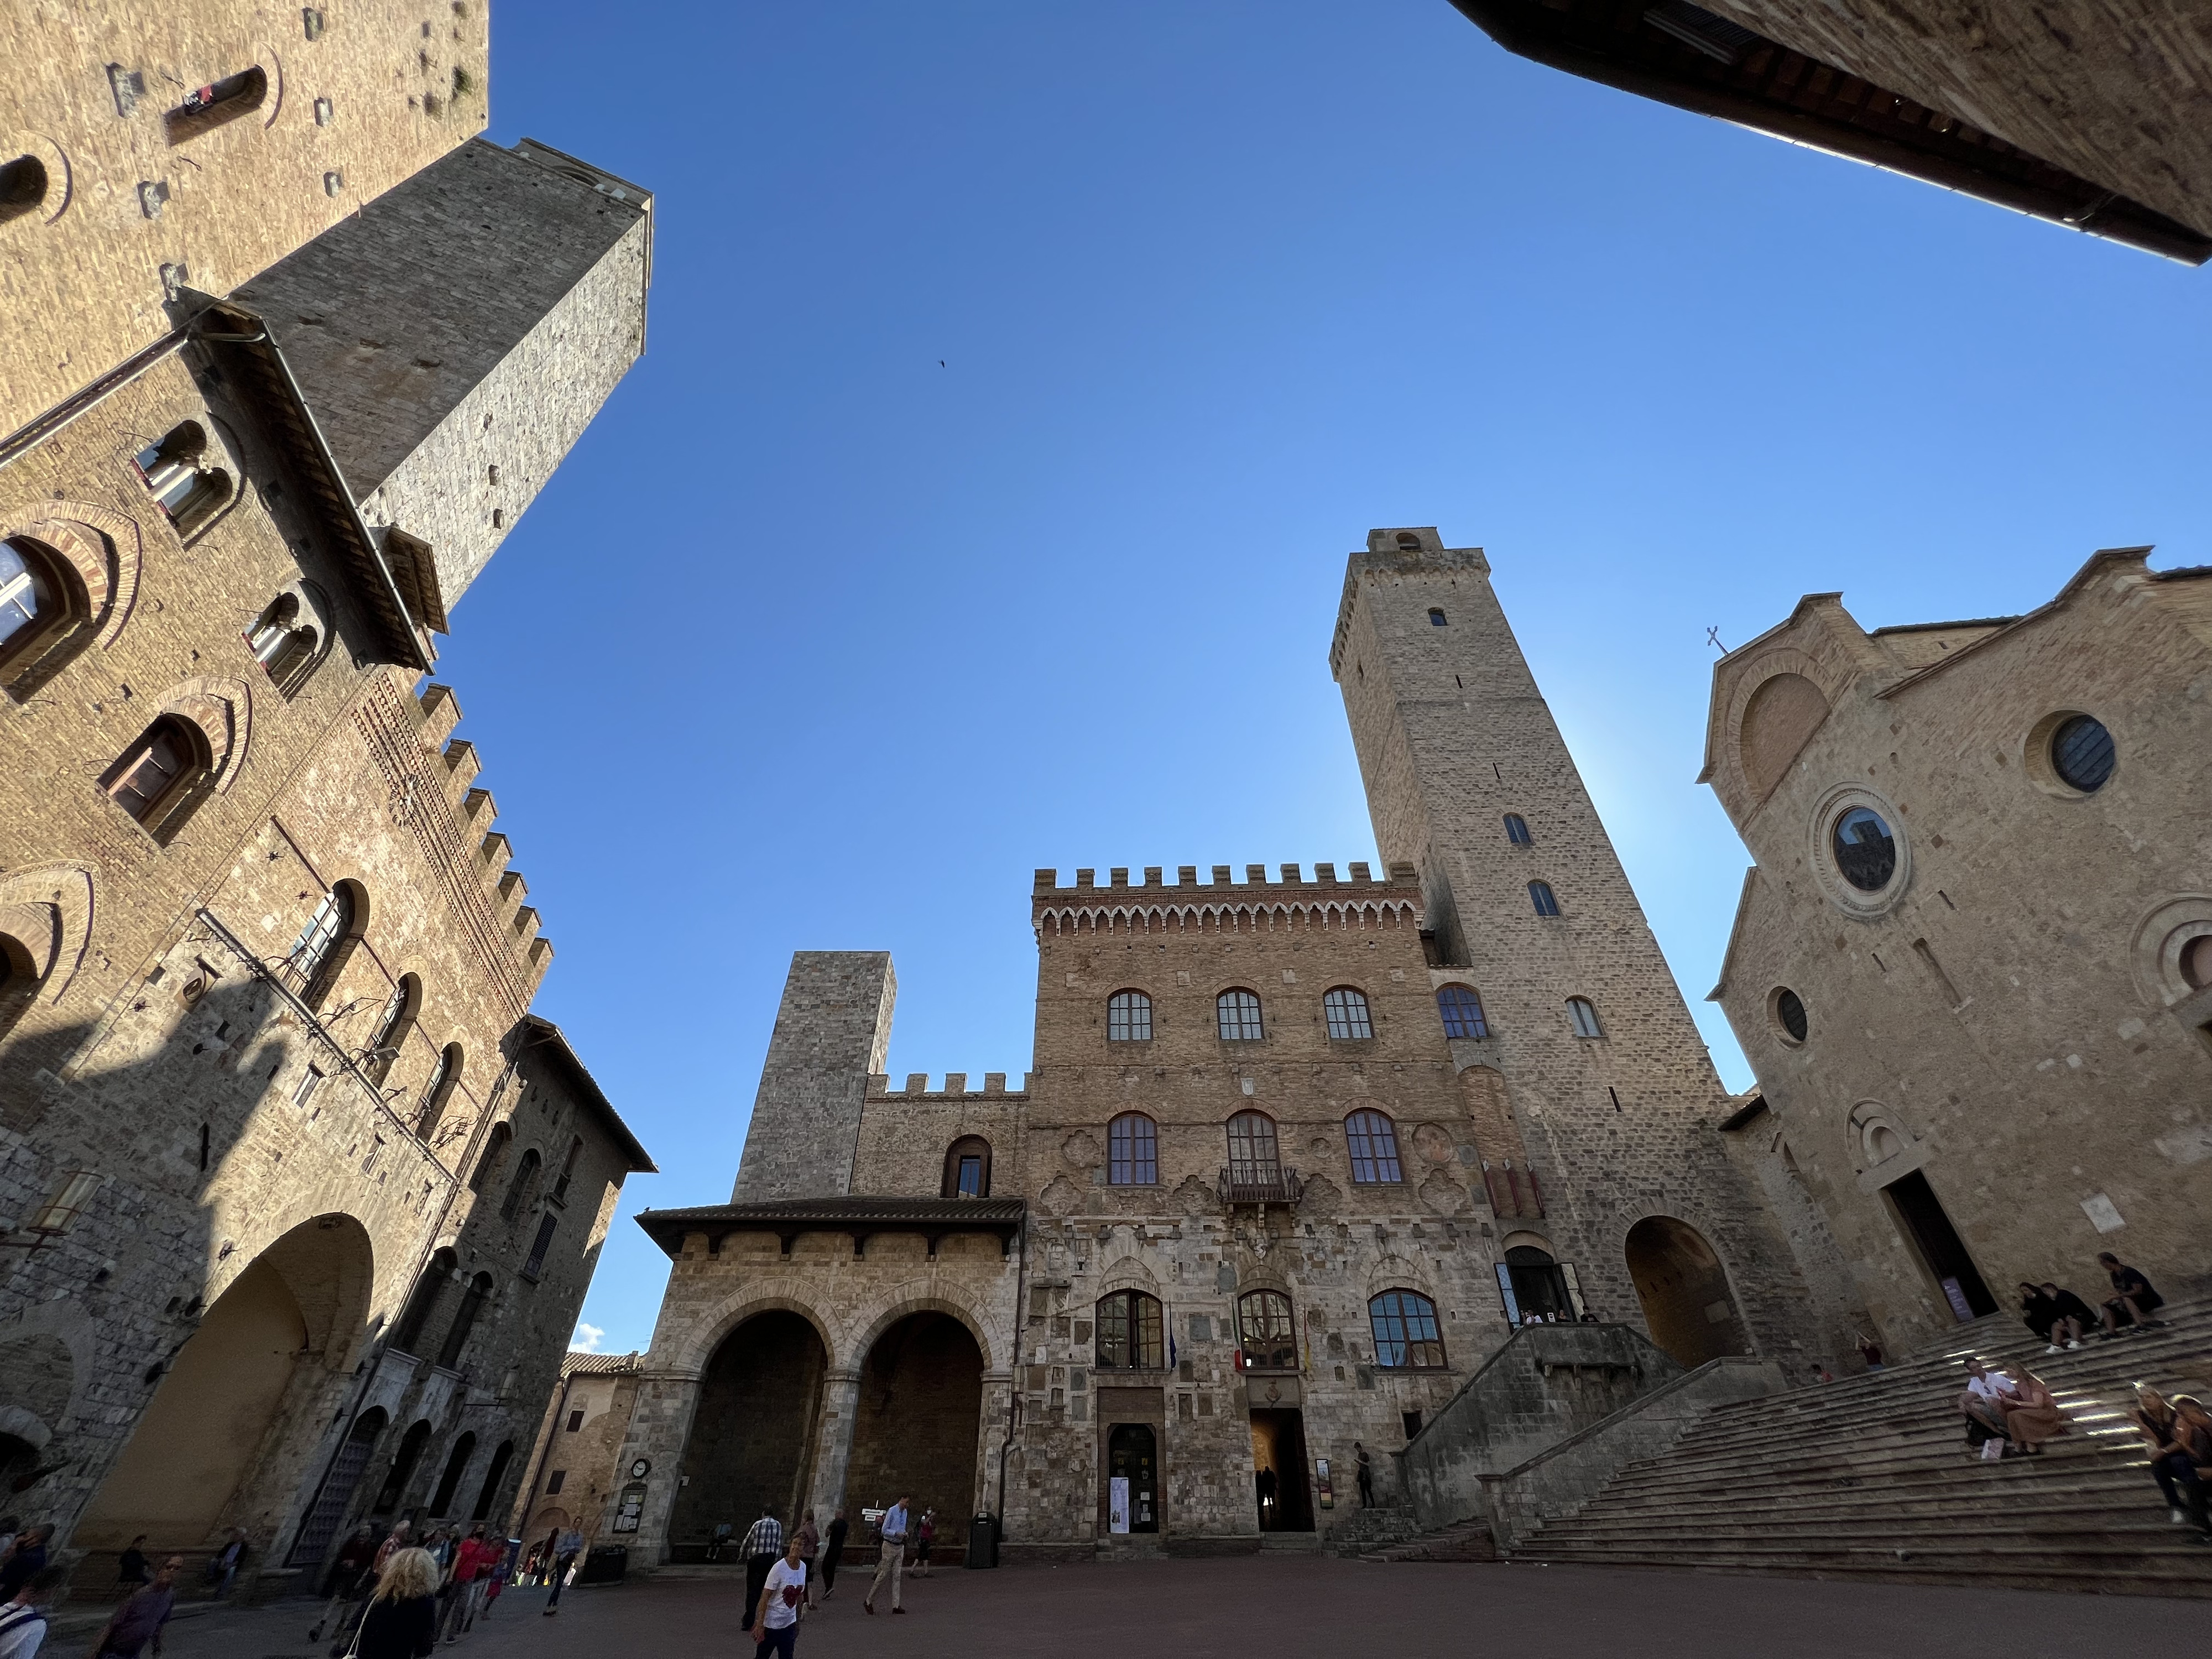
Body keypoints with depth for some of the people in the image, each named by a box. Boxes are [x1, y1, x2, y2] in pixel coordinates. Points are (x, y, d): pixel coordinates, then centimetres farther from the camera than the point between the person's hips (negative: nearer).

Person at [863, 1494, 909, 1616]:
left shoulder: (905, 1512, 8)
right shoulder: (892, 1511, -15)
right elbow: (884, 1530, -14)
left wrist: (905, 1534, -1)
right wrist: (897, 1534, -23)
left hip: (900, 1547, 6)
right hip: (890, 1546, -6)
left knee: (896, 1576, 5)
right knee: (883, 1574, 0)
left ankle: (895, 1606, 7)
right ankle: (868, 1601, 16)